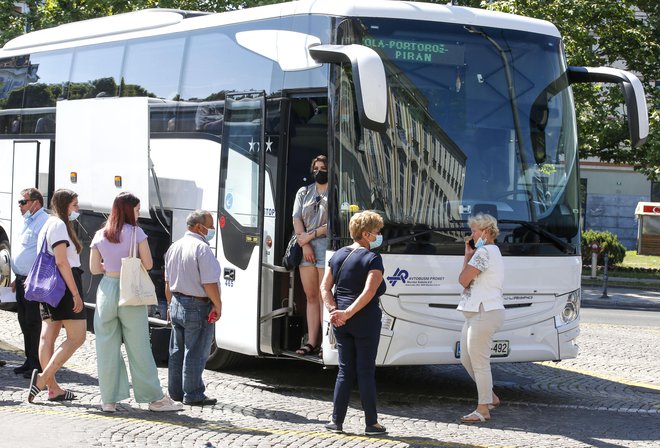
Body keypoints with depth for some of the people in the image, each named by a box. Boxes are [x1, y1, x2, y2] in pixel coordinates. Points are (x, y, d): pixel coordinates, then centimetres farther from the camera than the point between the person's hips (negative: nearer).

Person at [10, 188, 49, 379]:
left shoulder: (43, 222, -14)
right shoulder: (29, 222, 19)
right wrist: (18, 279, 23)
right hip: (23, 280, 10)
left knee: (33, 322, -7)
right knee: (24, 321, 13)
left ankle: (38, 364, -2)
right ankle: (30, 360, 20)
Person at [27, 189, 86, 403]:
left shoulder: (48, 225, 21)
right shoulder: (60, 225, -10)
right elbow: (61, 262, -18)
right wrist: (75, 293, -20)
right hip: (64, 284, -10)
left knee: (48, 337, 4)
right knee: (77, 337, -9)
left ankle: (53, 388, 5)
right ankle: (43, 377, -17)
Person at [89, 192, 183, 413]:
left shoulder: (99, 236, 5)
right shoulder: (136, 233, -5)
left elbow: (94, 268, 8)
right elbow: (148, 264, -5)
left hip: (106, 291, 3)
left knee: (107, 347, 6)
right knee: (139, 347, 1)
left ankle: (109, 399, 6)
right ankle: (155, 398, 6)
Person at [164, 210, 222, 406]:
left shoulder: (174, 247, 9)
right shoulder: (202, 249, -18)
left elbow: (168, 281, 16)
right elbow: (209, 283, -21)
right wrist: (218, 305, -10)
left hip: (177, 304, 8)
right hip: (198, 306, -8)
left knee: (177, 351, 15)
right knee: (195, 353, -1)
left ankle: (176, 392, 23)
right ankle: (193, 395, 3)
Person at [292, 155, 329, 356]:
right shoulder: (304, 192, 17)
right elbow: (297, 220, 8)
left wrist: (311, 235, -9)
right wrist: (304, 244, -4)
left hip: (327, 246, -5)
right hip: (306, 248, 5)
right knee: (311, 296, 6)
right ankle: (312, 342, 7)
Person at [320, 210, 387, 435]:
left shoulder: (338, 255, 11)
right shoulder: (373, 259, -10)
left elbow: (325, 286, 5)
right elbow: (369, 292, -21)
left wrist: (333, 310, -5)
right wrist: (348, 313, -20)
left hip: (340, 322, 6)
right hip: (365, 321, -6)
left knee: (345, 371, 12)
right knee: (366, 372, 1)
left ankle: (337, 421, 11)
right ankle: (371, 423, 7)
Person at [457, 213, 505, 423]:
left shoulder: (484, 252, -13)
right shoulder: (492, 251, 21)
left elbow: (463, 279, -13)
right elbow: (468, 280, 17)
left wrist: (468, 256, 0)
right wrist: (468, 254, 12)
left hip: (484, 313, -11)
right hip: (476, 312, 11)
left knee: (479, 361, -6)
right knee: (466, 359, 17)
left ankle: (483, 409, 0)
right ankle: (491, 397, 27)